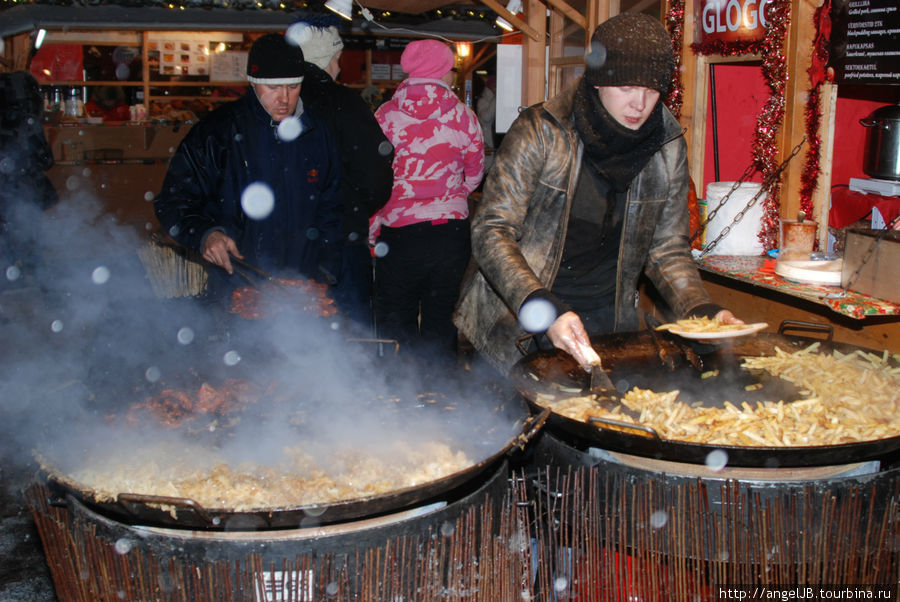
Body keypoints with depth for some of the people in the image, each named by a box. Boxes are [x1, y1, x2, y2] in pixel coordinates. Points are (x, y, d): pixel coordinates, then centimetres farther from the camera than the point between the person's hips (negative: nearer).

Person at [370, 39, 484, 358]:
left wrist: (372, 233, 6)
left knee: (395, 322, 9)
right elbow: (474, 175, 11)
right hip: (452, 232, 2)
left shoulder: (387, 114, -4)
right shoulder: (464, 116, -1)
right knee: (441, 320, 12)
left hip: (400, 233, -2)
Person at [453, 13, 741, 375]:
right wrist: (544, 312, -32)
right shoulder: (541, 131, -14)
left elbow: (667, 250, 8)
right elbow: (492, 232, -18)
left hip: (607, 327, 4)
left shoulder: (668, 148, -1)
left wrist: (702, 311, -11)